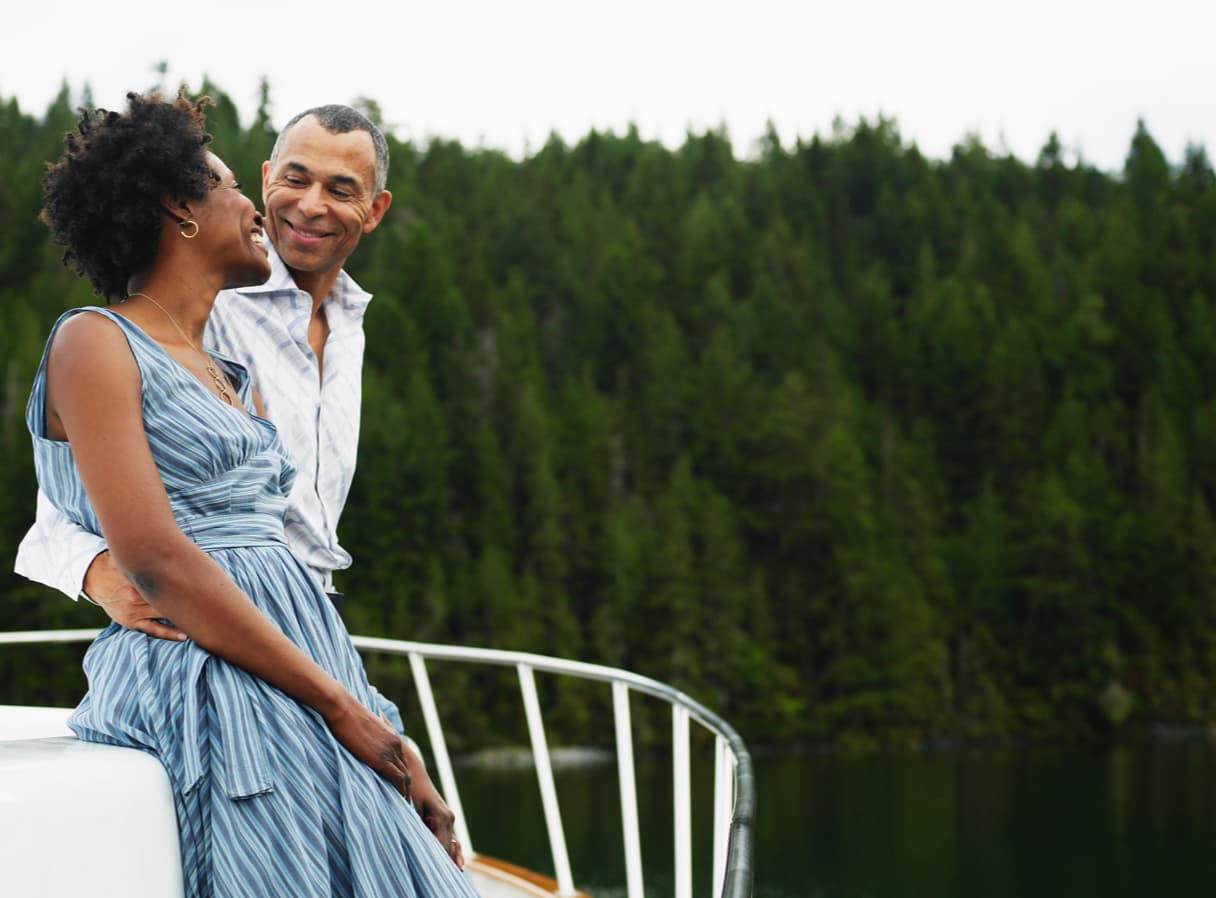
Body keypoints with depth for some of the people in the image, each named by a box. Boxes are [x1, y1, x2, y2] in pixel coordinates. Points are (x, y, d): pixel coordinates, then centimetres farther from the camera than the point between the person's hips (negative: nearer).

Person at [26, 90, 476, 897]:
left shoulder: (238, 377, 23)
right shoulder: (95, 344, -1)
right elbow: (155, 561, -13)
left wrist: (382, 732, 7)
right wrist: (342, 707, -15)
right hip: (202, 698, -7)